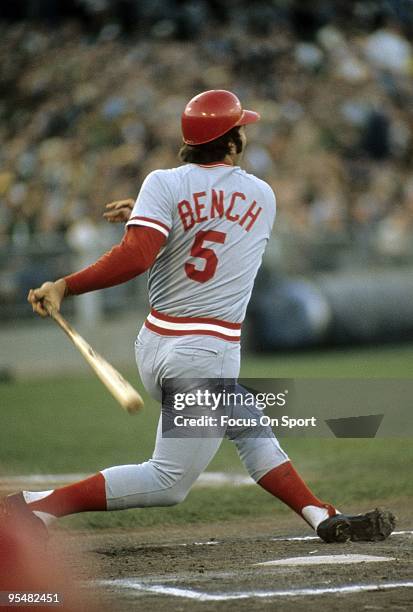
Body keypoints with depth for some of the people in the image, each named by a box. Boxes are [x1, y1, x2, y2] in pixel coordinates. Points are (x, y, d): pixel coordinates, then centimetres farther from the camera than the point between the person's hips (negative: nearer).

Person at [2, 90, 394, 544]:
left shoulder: (164, 185, -4)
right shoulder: (263, 197, 3)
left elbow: (137, 256, -20)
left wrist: (65, 286, -15)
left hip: (154, 346, 4)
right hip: (208, 356, -4)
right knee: (170, 481, -2)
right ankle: (39, 504, -13)